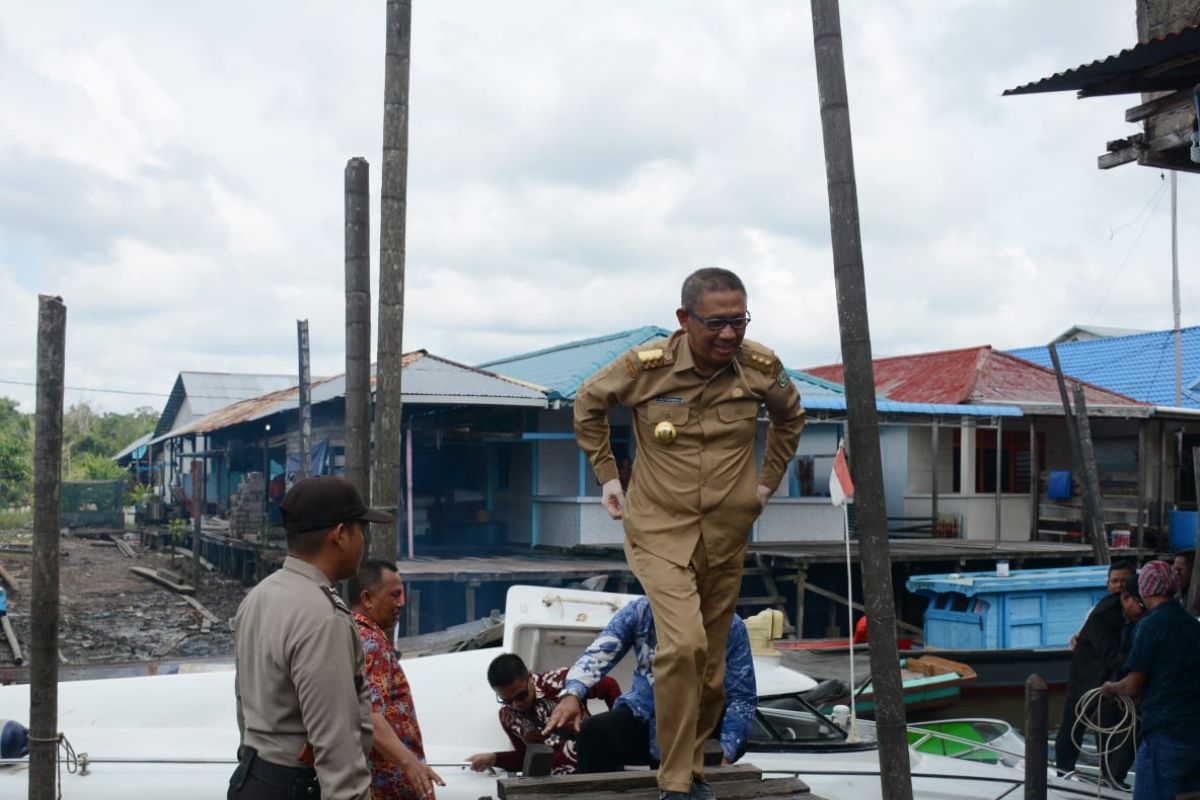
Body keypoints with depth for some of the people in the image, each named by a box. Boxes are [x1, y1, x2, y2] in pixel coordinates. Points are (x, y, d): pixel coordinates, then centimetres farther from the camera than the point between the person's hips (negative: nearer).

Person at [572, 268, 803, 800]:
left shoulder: (761, 368, -8)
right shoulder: (645, 367, -15)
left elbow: (790, 417, 16)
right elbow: (588, 404, 6)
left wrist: (767, 480, 11)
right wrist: (607, 475, 6)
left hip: (726, 537, 3)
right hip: (660, 531, -3)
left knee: (710, 664, 12)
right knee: (683, 644, -22)